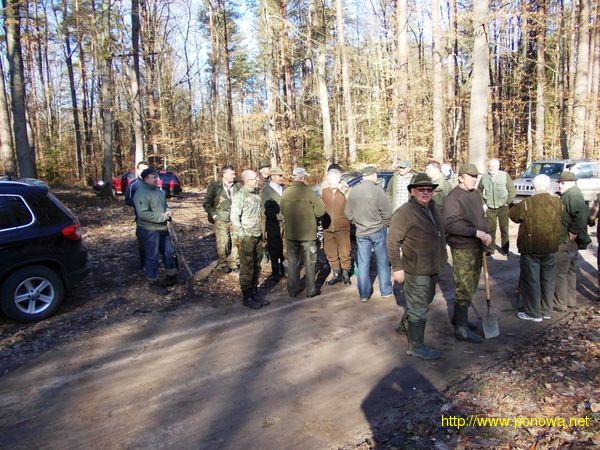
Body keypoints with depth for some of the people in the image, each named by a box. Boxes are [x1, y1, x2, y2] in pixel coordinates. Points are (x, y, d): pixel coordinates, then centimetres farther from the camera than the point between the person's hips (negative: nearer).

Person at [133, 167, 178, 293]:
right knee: (152, 256, 2)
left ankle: (172, 276, 33)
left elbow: (164, 204, 21)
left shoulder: (157, 190, 9)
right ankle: (153, 282, 16)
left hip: (162, 228, 9)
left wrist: (167, 211, -2)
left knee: (169, 252, 17)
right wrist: (162, 217, -23)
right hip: (150, 230, -9)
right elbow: (143, 213, -28)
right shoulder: (141, 193, -20)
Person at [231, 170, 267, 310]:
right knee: (247, 269, 0)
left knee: (256, 267, 14)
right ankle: (246, 297, 11)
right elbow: (234, 218, -14)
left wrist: (261, 232, 16)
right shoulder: (240, 196, -12)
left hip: (258, 236, 7)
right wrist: (241, 236, -15)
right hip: (246, 237, -7)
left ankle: (254, 293, 26)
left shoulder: (256, 194, 11)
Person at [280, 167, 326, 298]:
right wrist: (310, 213, 4)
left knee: (292, 261, 14)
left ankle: (293, 289, 21)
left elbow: (282, 211, 6)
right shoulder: (308, 192, -15)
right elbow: (320, 210, -14)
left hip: (291, 233, 4)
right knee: (309, 262, 10)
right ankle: (311, 290, 16)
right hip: (308, 233, -3)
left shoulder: (285, 193, -4)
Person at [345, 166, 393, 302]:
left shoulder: (353, 191, -3)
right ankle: (386, 291, 22)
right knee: (382, 262, 12)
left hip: (361, 232, 3)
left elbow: (348, 213, 3)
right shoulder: (377, 190, -17)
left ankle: (364, 294, 16)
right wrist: (385, 224, 5)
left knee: (363, 263, 11)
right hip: (378, 231, -3)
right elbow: (387, 213, -13)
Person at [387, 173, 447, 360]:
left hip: (433, 268, 9)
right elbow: (393, 241, -18)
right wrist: (397, 267, -19)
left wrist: (441, 259, 20)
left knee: (424, 302, 25)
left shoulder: (433, 208, 7)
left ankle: (405, 325, 45)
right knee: (419, 309, 2)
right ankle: (416, 346, 17)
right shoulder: (404, 212, -19)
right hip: (416, 270, -9)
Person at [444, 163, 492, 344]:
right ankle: (461, 329, 8)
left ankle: (458, 317, 34)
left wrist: (485, 235, 0)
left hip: (477, 247, 9)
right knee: (465, 288, -3)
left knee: (471, 286, 18)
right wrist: (477, 232, -28)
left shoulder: (476, 194, 10)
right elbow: (450, 224, -28)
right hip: (462, 249, -8)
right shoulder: (453, 197, -16)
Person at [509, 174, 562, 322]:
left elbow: (512, 214, 0)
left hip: (531, 249, -4)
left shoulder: (527, 203, -15)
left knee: (531, 280, 5)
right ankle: (547, 311, 26)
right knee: (548, 280, 15)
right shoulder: (558, 202, -2)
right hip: (551, 248, 4)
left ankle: (534, 313, 12)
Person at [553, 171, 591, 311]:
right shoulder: (570, 195, 11)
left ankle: (560, 304, 9)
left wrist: (574, 232, -24)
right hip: (572, 242, 10)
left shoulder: (572, 195, -20)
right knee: (570, 271, 19)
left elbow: (582, 215, -33)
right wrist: (574, 232, 13)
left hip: (565, 241, -10)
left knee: (560, 273, 0)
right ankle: (571, 300, 31)